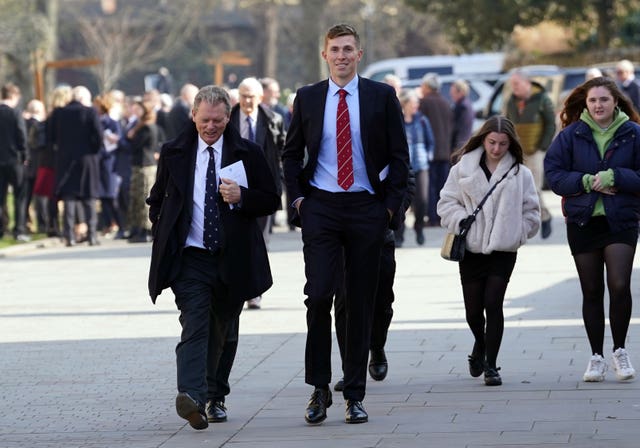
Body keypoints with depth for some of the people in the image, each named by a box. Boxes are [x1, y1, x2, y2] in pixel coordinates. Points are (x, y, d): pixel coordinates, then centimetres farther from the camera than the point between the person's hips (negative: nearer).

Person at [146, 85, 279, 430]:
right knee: (195, 327, -19)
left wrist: (241, 197, -15)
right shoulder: (173, 153, 6)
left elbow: (271, 200, 3)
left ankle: (213, 398, 28)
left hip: (232, 259, 2)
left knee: (223, 332, 13)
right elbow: (157, 201, 17)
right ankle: (192, 398, -33)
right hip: (189, 259, -2)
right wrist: (163, 237, 8)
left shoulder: (247, 154, 3)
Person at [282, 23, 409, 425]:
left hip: (366, 207, 0)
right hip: (321, 208, 0)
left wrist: (391, 204, -2)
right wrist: (298, 197, 4)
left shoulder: (382, 96, 3)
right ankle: (320, 388, 0)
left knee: (361, 303, 4)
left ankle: (355, 396, 10)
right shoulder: (307, 98, 7)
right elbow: (292, 153, 15)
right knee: (318, 294, -11)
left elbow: (399, 154, 4)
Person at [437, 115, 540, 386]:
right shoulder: (463, 169, 1)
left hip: (503, 250, -1)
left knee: (493, 304, -10)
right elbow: (447, 203, 3)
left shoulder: (520, 174, 2)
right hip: (471, 250, 1)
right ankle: (480, 345, 39)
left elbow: (531, 212, 8)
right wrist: (462, 222, -11)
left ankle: (490, 364, -2)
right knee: (473, 310, 7)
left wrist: (517, 233, -3)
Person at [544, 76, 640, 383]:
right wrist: (587, 182, -14)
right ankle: (596, 357, 19)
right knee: (592, 292, 8)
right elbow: (553, 173, -1)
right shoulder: (571, 135, 1)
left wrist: (614, 177, -17)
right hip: (582, 222, 2)